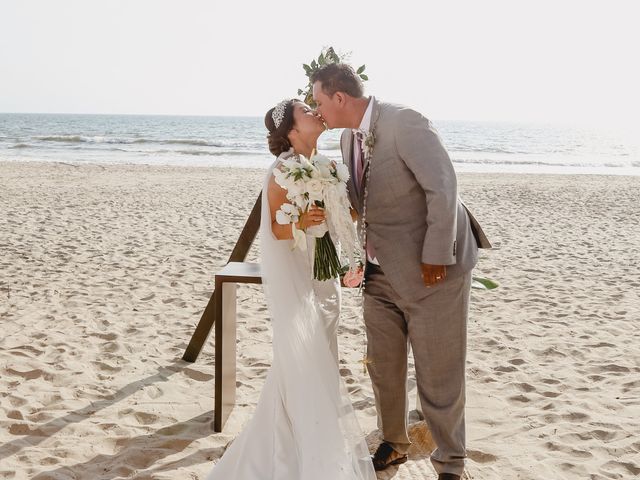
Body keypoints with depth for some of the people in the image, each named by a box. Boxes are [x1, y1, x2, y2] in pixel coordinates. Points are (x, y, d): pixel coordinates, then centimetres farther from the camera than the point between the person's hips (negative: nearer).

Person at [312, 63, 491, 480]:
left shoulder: (405, 124, -19)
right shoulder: (349, 137, 7)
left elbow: (443, 188, -23)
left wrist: (435, 257, -21)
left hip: (432, 271, -8)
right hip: (383, 273, 8)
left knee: (438, 375, 3)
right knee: (383, 367, 16)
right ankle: (394, 444, 37)